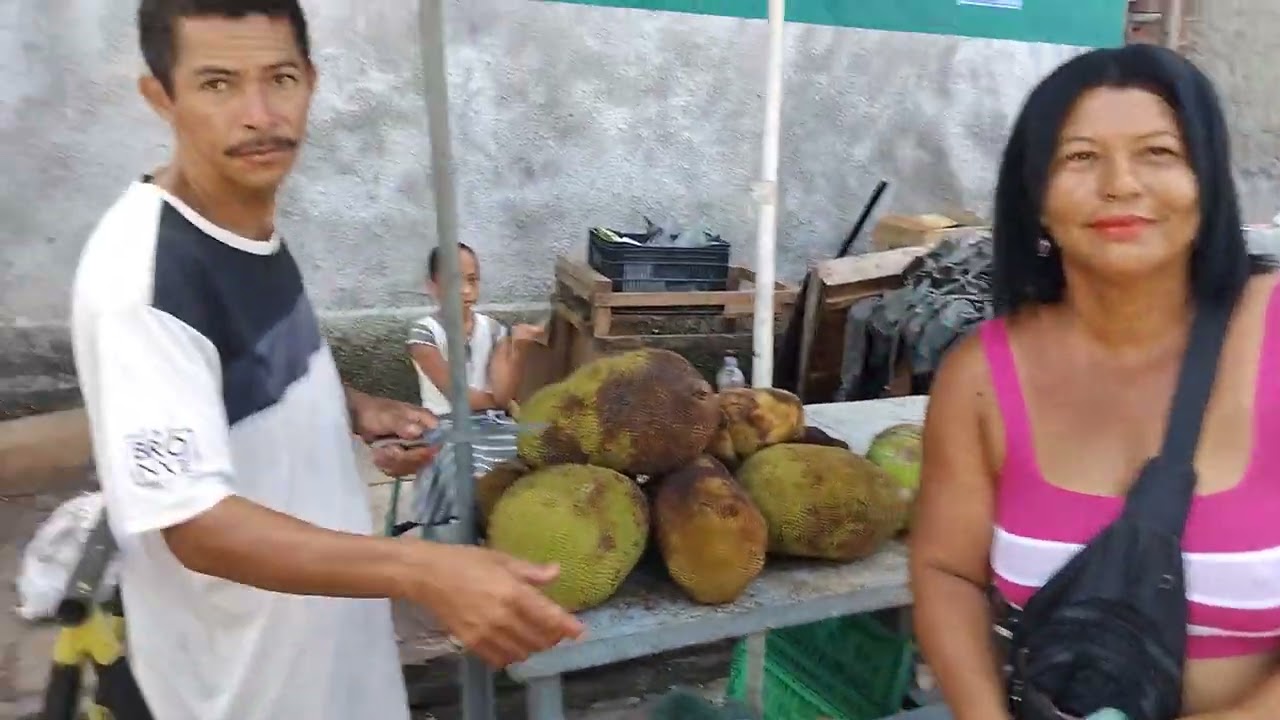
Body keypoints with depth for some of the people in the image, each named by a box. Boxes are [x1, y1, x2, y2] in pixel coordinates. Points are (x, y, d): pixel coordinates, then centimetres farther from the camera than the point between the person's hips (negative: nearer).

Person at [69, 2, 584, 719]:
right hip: (243, 658, -8)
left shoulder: (254, 216, -2)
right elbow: (195, 523, -32)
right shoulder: (141, 273, -29)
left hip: (319, 588, 8)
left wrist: (352, 407, -5)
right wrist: (425, 571, -45)